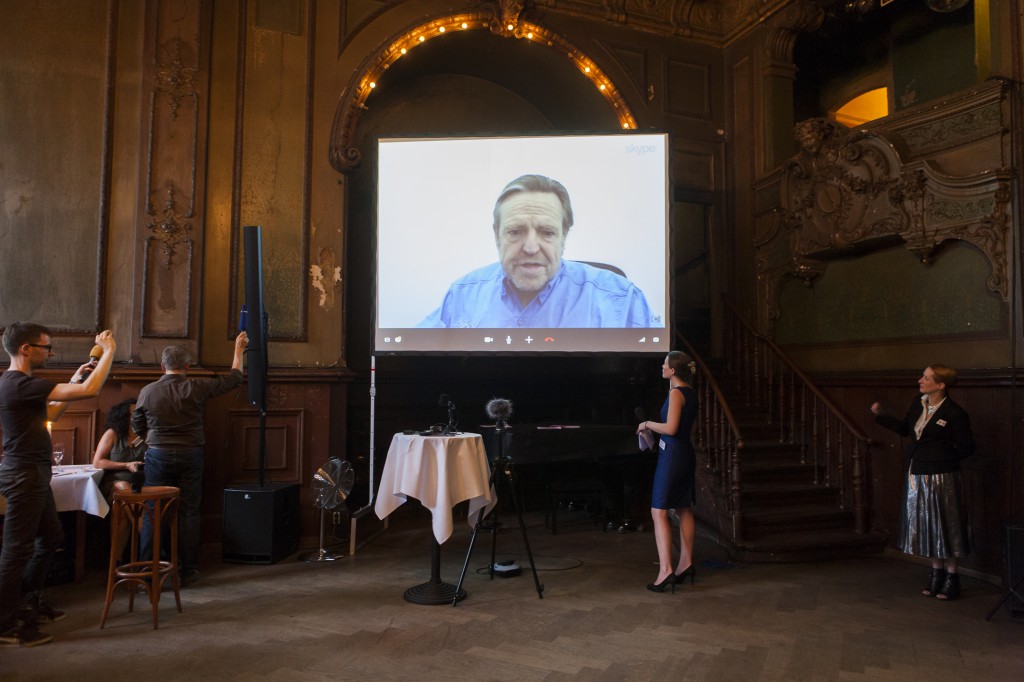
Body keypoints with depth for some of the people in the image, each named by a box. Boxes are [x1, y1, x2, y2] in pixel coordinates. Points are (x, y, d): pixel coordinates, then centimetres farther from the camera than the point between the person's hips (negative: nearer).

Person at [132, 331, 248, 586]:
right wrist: (238, 350, 14)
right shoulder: (196, 388, -8)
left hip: (158, 456, 0)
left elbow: (137, 426, 8)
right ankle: (187, 571, 14)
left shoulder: (147, 392, -4)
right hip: (191, 456, 0)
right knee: (189, 513, 7)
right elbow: (232, 378, 2)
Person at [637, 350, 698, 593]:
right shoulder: (689, 391, 11)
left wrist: (648, 424, -10)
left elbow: (671, 428, -22)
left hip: (672, 455, -10)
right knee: (684, 510, 16)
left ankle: (666, 569, -10)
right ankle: (686, 563, 25)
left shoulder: (676, 393, -16)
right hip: (686, 453, 10)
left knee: (659, 512, -7)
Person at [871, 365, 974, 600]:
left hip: (942, 478, -6)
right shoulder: (918, 404, 4)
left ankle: (951, 578, 21)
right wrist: (880, 416, 13)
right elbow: (905, 428, 18)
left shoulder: (955, 414, -15)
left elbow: (967, 448, -9)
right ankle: (937, 573, 29)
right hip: (918, 475, 6)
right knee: (928, 527, 14)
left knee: (947, 527, 6)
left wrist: (941, 457, -5)